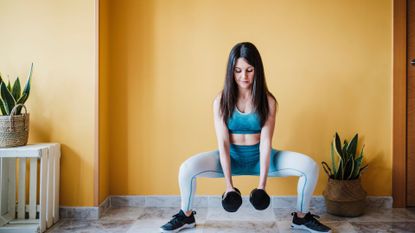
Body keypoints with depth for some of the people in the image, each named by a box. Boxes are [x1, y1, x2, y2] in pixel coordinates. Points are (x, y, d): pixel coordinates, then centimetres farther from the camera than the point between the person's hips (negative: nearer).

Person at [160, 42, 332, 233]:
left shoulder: (267, 101, -10)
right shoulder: (221, 101, -11)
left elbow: (265, 142, -16)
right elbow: (223, 142, -15)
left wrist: (262, 183, -23)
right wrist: (228, 183, -21)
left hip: (259, 157, 1)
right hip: (231, 157, 0)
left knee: (310, 166, -19)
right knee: (187, 169, -26)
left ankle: (301, 217, 6)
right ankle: (186, 216, 2)